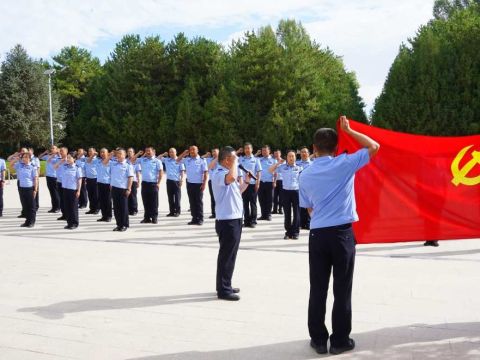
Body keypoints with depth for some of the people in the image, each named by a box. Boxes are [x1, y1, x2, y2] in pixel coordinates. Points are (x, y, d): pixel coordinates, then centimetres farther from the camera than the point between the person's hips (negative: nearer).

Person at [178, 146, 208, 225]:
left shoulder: (202, 160, -3)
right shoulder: (187, 160, 8)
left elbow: (206, 173, -6)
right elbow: (178, 160, 17)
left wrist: (204, 183, -13)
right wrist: (184, 154, 4)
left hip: (199, 184, -4)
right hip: (190, 184, 4)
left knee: (199, 202, 1)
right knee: (192, 202, 8)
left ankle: (200, 219, 6)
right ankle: (194, 218, 14)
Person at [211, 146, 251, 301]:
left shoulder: (226, 173, 16)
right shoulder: (219, 174, -16)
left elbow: (237, 190, 26)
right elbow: (231, 178, -39)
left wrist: (246, 181, 14)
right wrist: (234, 162, -23)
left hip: (234, 219, 10)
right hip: (227, 221, -10)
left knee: (230, 255, 17)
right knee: (226, 256, -3)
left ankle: (225, 286, 27)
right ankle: (223, 290, 5)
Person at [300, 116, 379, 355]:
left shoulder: (306, 175, 6)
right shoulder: (344, 163, -4)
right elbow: (374, 147, 6)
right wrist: (348, 130, 11)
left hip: (317, 234, 3)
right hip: (342, 233, -2)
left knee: (318, 289, 9)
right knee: (342, 289, 7)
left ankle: (318, 340, 17)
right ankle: (340, 340, 16)